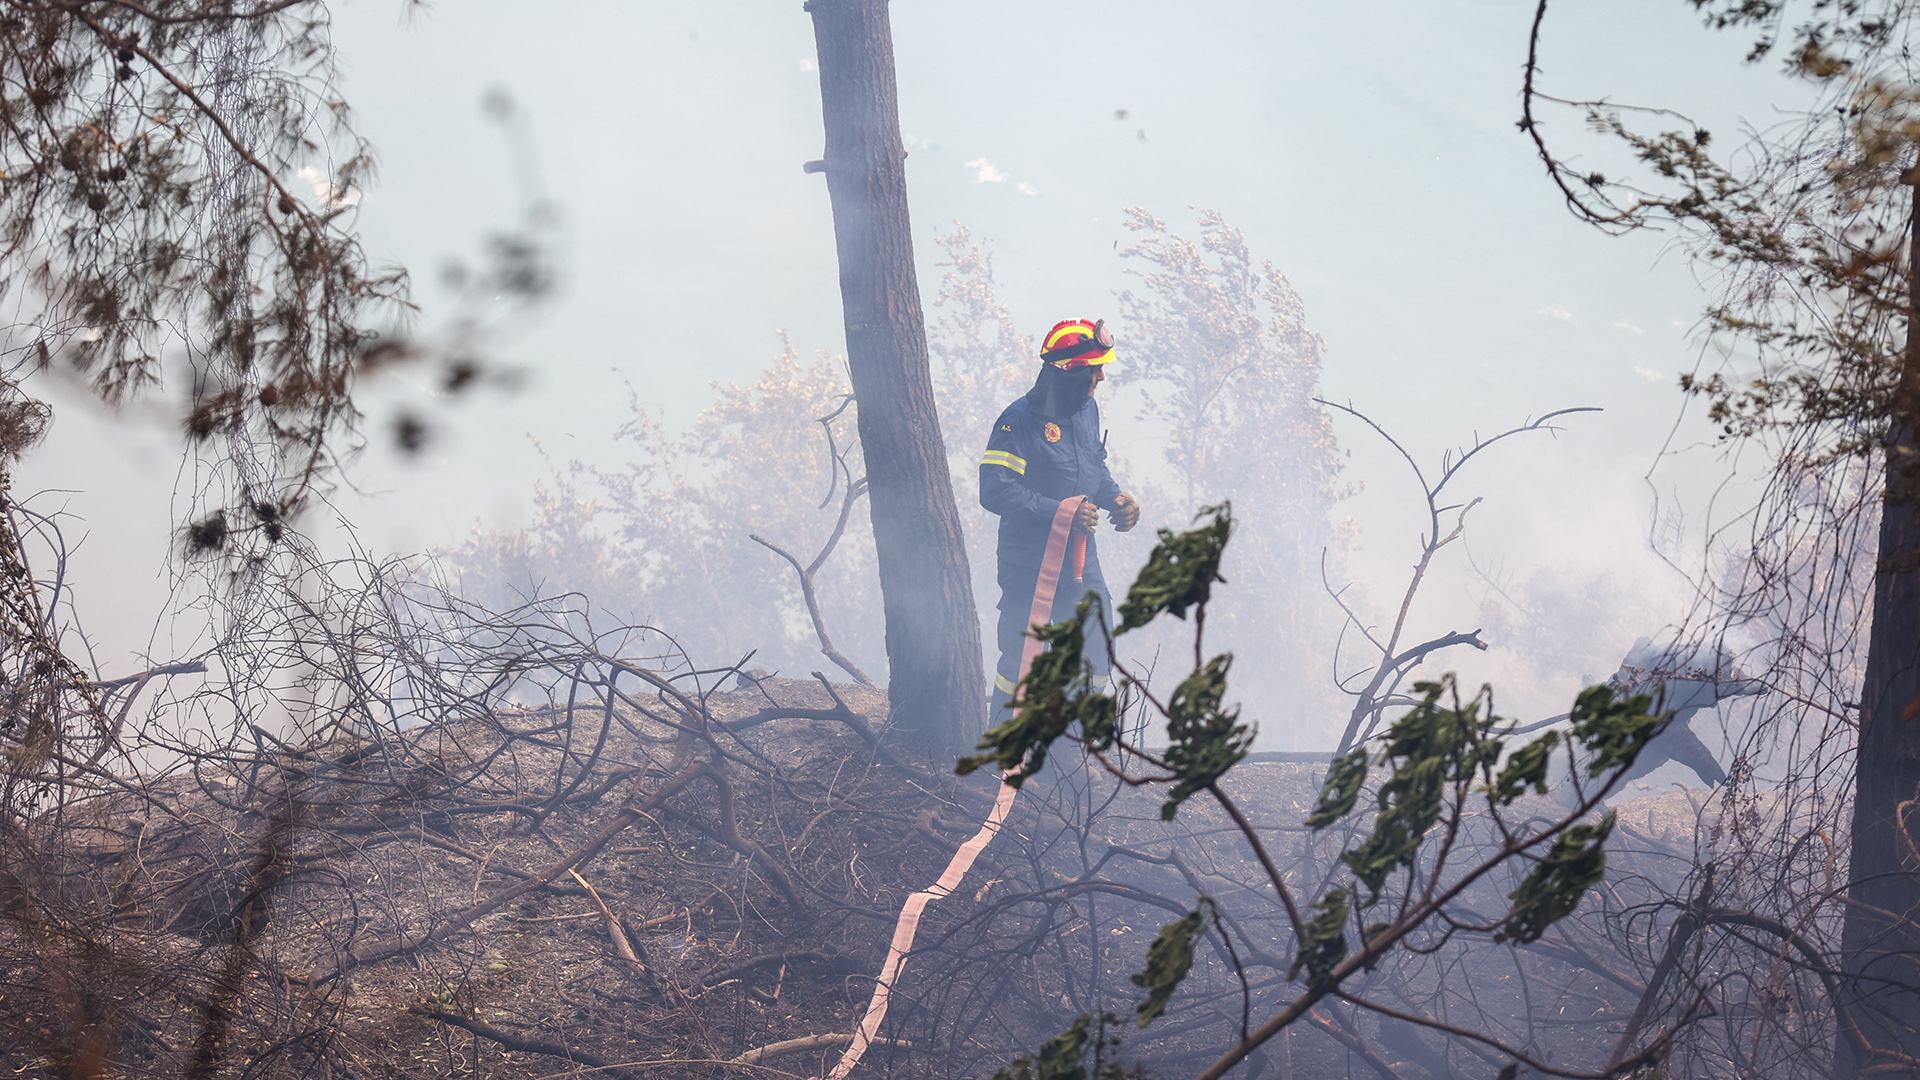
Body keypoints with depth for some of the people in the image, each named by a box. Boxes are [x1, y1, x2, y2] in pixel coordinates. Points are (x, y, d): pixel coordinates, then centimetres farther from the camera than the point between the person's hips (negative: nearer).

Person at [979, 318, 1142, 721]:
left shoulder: (1087, 409, 7)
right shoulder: (1020, 420, -18)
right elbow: (996, 491, -23)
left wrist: (1115, 498, 2)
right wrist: (1059, 512, -25)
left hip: (1080, 558, 7)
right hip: (1028, 562, -7)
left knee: (1094, 650, 11)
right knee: (1021, 660, 1)